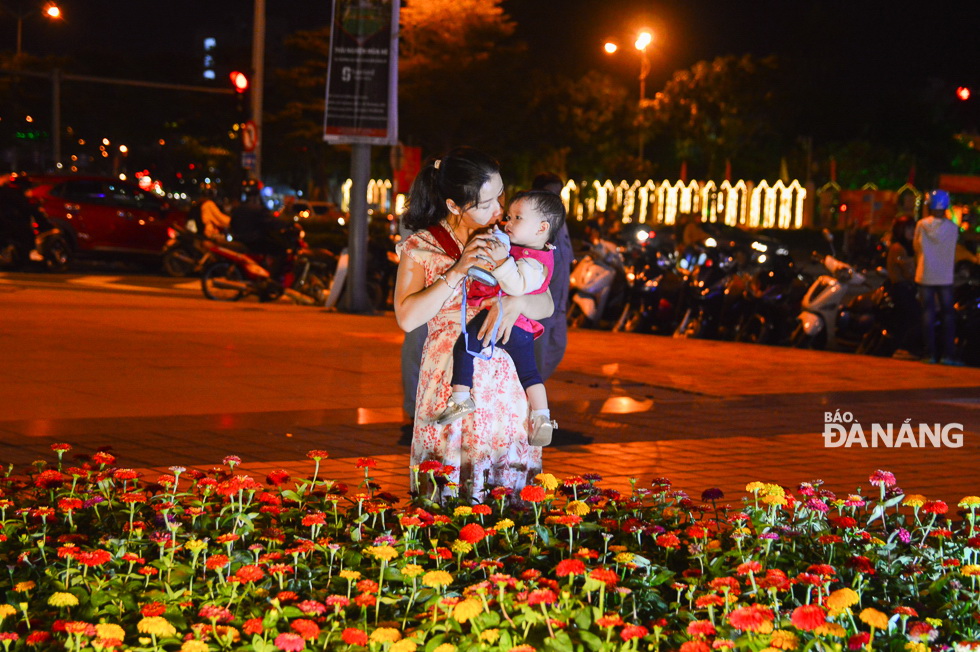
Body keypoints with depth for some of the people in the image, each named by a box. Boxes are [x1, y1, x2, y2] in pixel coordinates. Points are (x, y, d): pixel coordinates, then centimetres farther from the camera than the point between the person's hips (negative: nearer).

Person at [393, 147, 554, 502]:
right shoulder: (421, 247, 1)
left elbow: (546, 305, 5)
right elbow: (407, 317, -9)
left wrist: (516, 303, -17)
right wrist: (457, 270, -14)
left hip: (506, 381, 2)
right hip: (449, 382, -2)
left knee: (509, 494, 1)